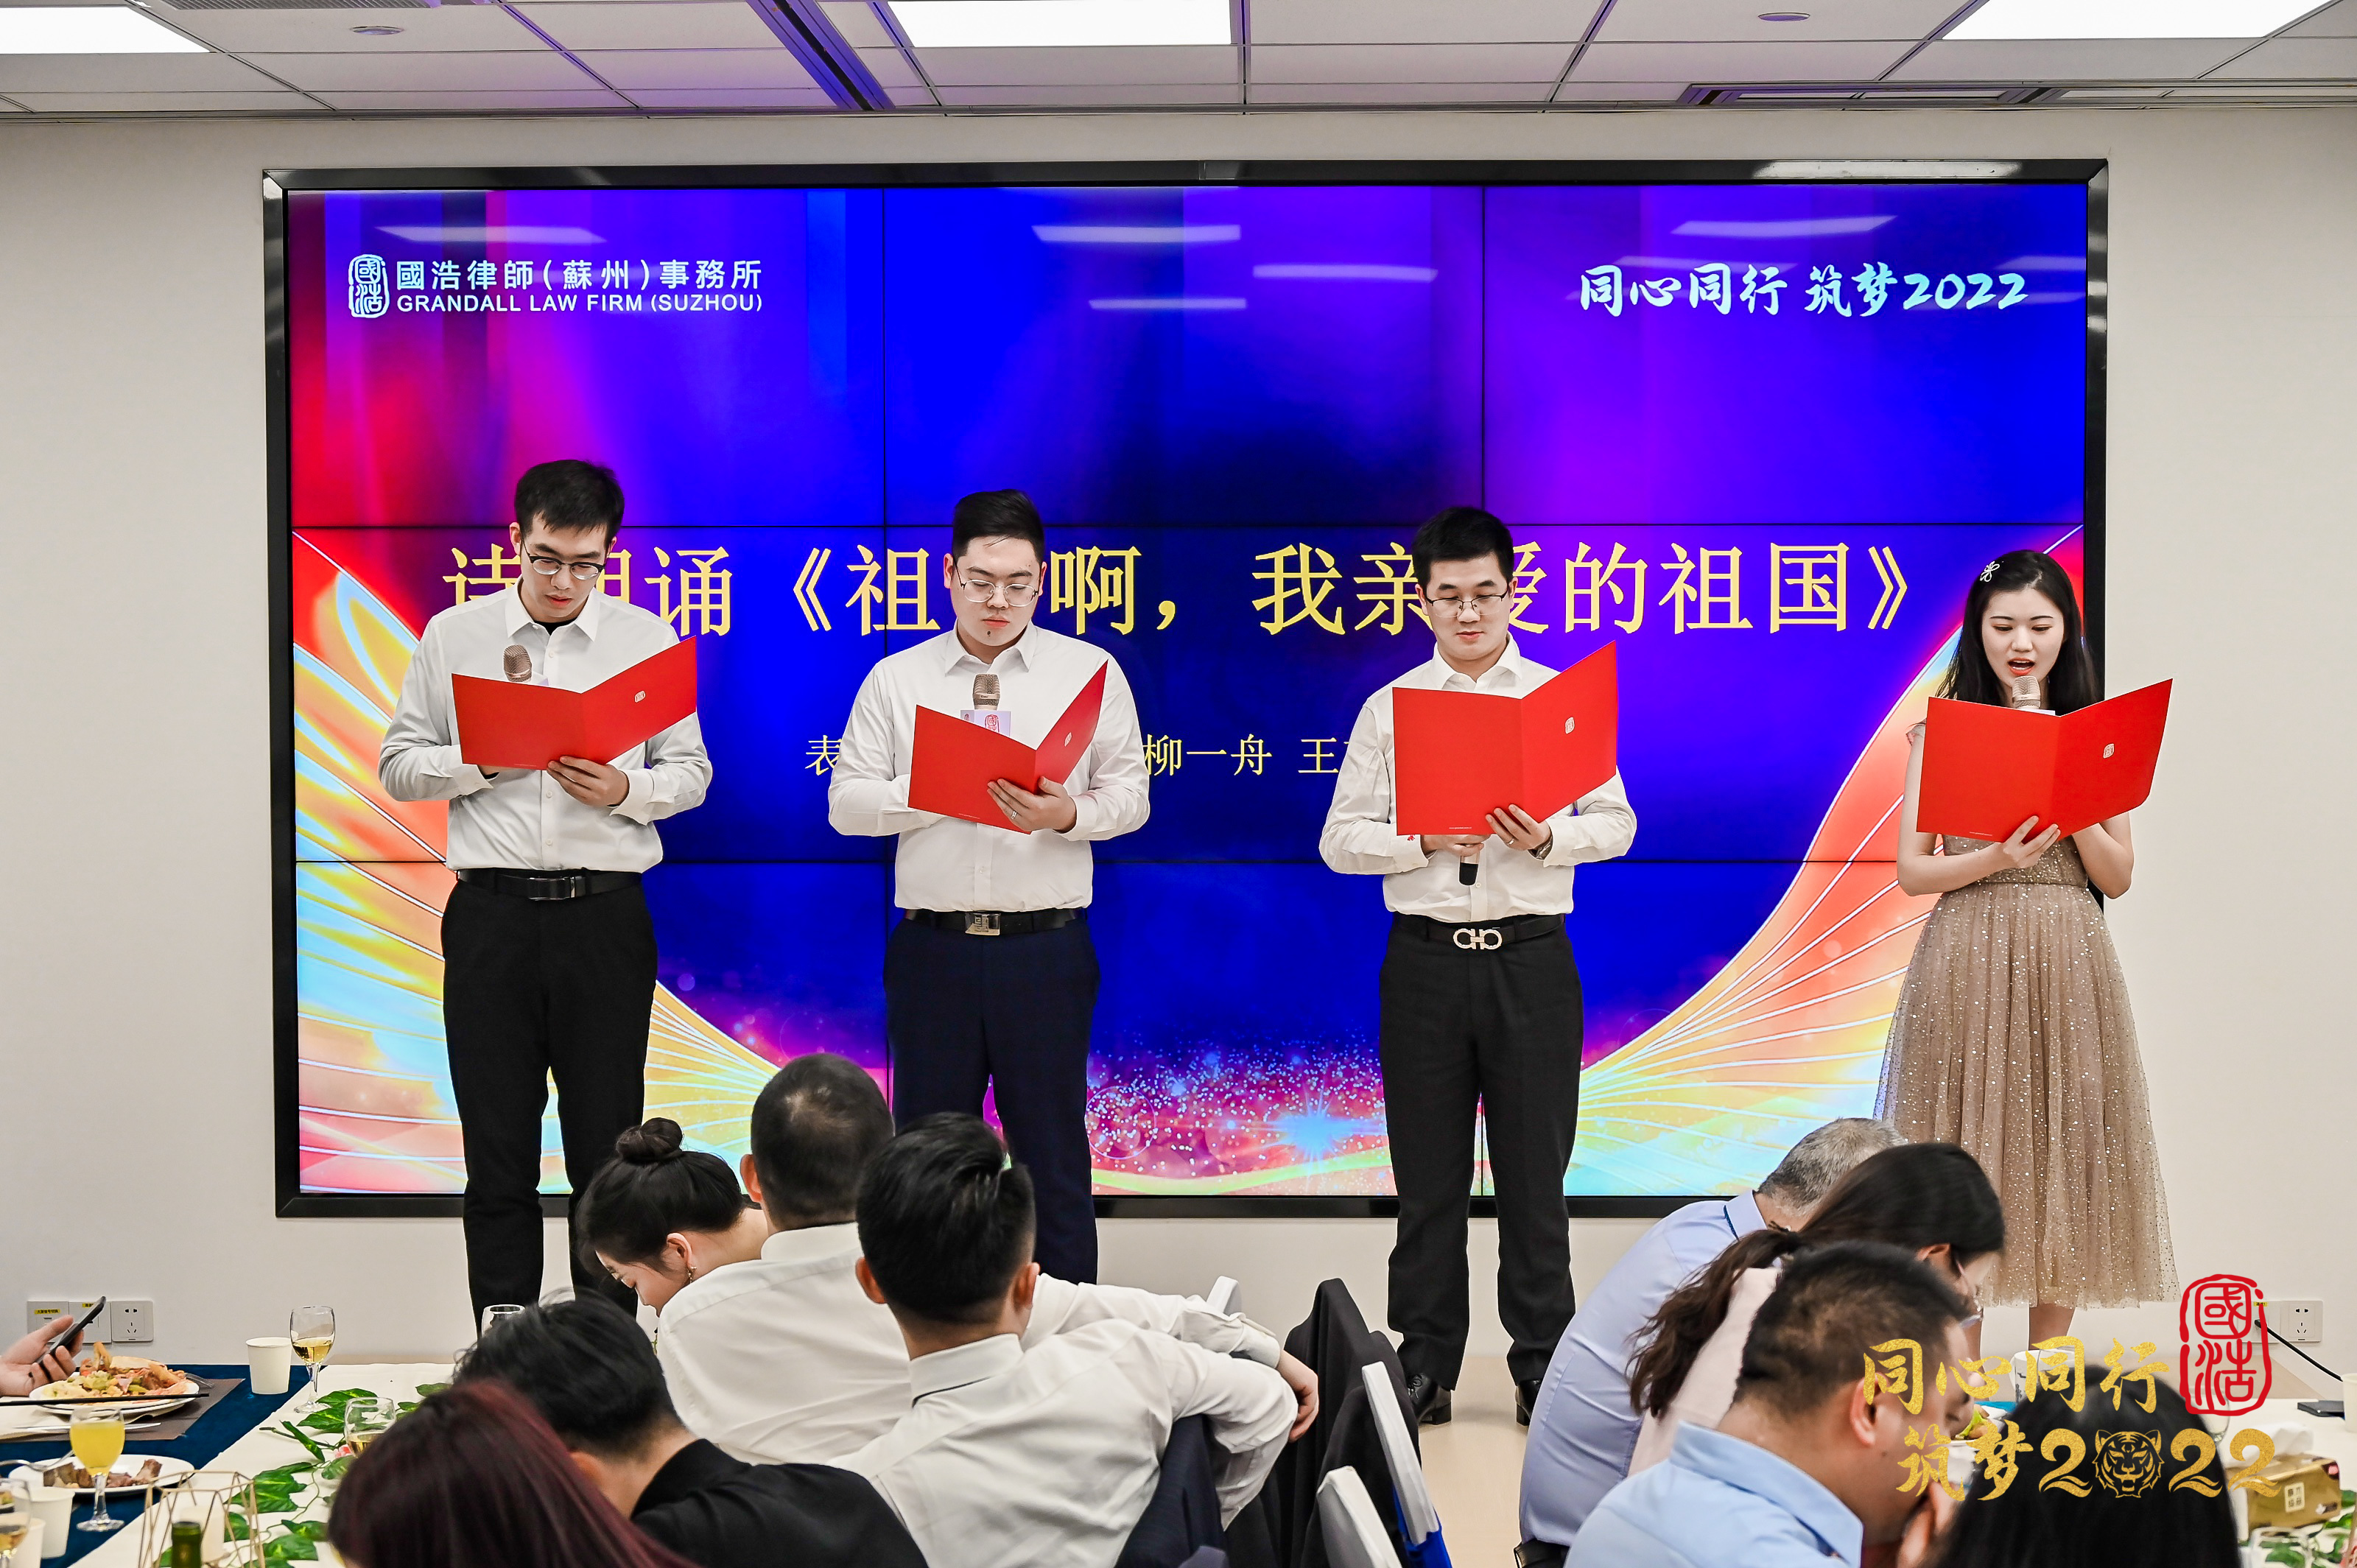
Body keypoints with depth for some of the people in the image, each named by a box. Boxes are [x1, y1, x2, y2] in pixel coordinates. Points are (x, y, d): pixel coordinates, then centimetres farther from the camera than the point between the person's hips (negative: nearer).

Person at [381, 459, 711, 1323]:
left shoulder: (647, 638, 7)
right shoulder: (452, 637, 7)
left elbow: (692, 771, 8)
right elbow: (398, 766, 8)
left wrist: (626, 790, -12)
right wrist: (483, 760, -9)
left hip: (605, 916, 0)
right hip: (491, 913, 0)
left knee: (607, 1147, 2)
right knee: (496, 1148, 4)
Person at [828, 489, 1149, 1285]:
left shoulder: (1090, 671, 6)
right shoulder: (894, 680, 8)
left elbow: (1130, 796, 3)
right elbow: (845, 802, 4)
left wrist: (1066, 815, -17)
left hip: (1046, 949, -1)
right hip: (933, 945, 1)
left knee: (1053, 1151, 4)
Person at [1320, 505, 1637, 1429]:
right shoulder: (1389, 709, 6)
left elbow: (1616, 825, 3)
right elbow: (1340, 840, 2)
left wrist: (1546, 838, -16)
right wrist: (1426, 842, -15)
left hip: (1531, 957, 0)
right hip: (1425, 959, 1)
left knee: (1534, 1174, 5)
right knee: (1429, 1177, 8)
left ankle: (1543, 1368, 16)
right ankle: (1424, 1365, 18)